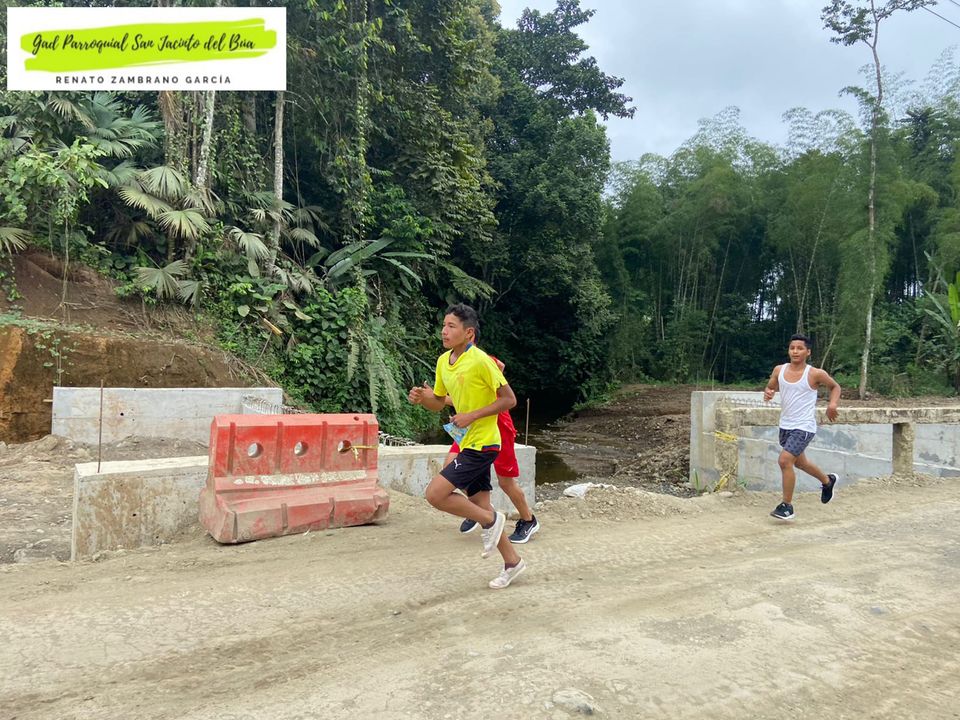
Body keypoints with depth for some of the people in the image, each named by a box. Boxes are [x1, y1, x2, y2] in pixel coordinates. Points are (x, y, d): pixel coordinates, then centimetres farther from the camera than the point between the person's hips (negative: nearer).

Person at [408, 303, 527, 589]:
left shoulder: (480, 361, -17)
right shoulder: (443, 362, 7)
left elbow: (509, 399, -15)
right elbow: (439, 403, 17)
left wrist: (472, 415, -20)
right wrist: (422, 398, -5)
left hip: (482, 444, -8)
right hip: (468, 444, 8)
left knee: (435, 494, -14)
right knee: (480, 506, 12)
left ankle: (491, 520, 5)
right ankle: (512, 563, 27)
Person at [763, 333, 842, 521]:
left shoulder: (815, 374, -11)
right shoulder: (779, 370, 0)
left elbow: (835, 387, 6)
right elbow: (769, 387, 13)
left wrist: (833, 403, -11)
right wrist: (767, 393, -11)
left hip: (804, 426, -6)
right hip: (785, 425, 6)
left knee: (785, 460, -18)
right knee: (799, 462, 23)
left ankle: (787, 506, -3)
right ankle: (828, 481, 52)